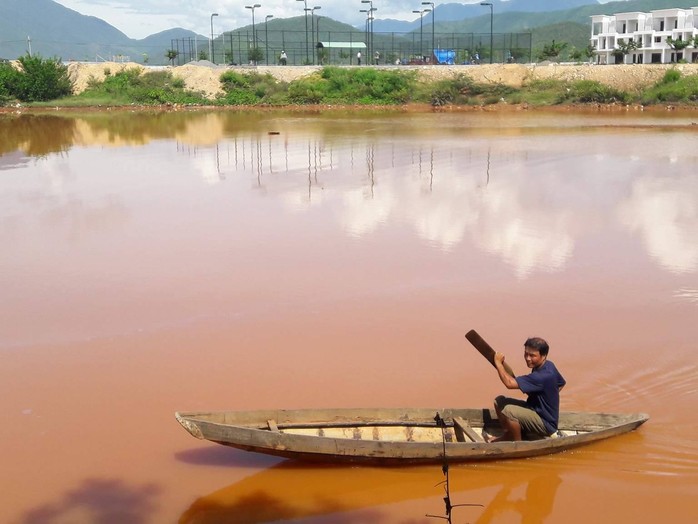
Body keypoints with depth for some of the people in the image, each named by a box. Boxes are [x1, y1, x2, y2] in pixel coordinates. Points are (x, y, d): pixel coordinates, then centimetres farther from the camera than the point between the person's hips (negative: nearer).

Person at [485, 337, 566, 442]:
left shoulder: (543, 376, -31)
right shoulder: (548, 366, -1)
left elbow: (509, 383, -35)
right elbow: (561, 383, 20)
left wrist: (498, 363, -21)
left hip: (545, 423, -10)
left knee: (508, 411, -31)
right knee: (499, 401, 2)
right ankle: (508, 436, 17)